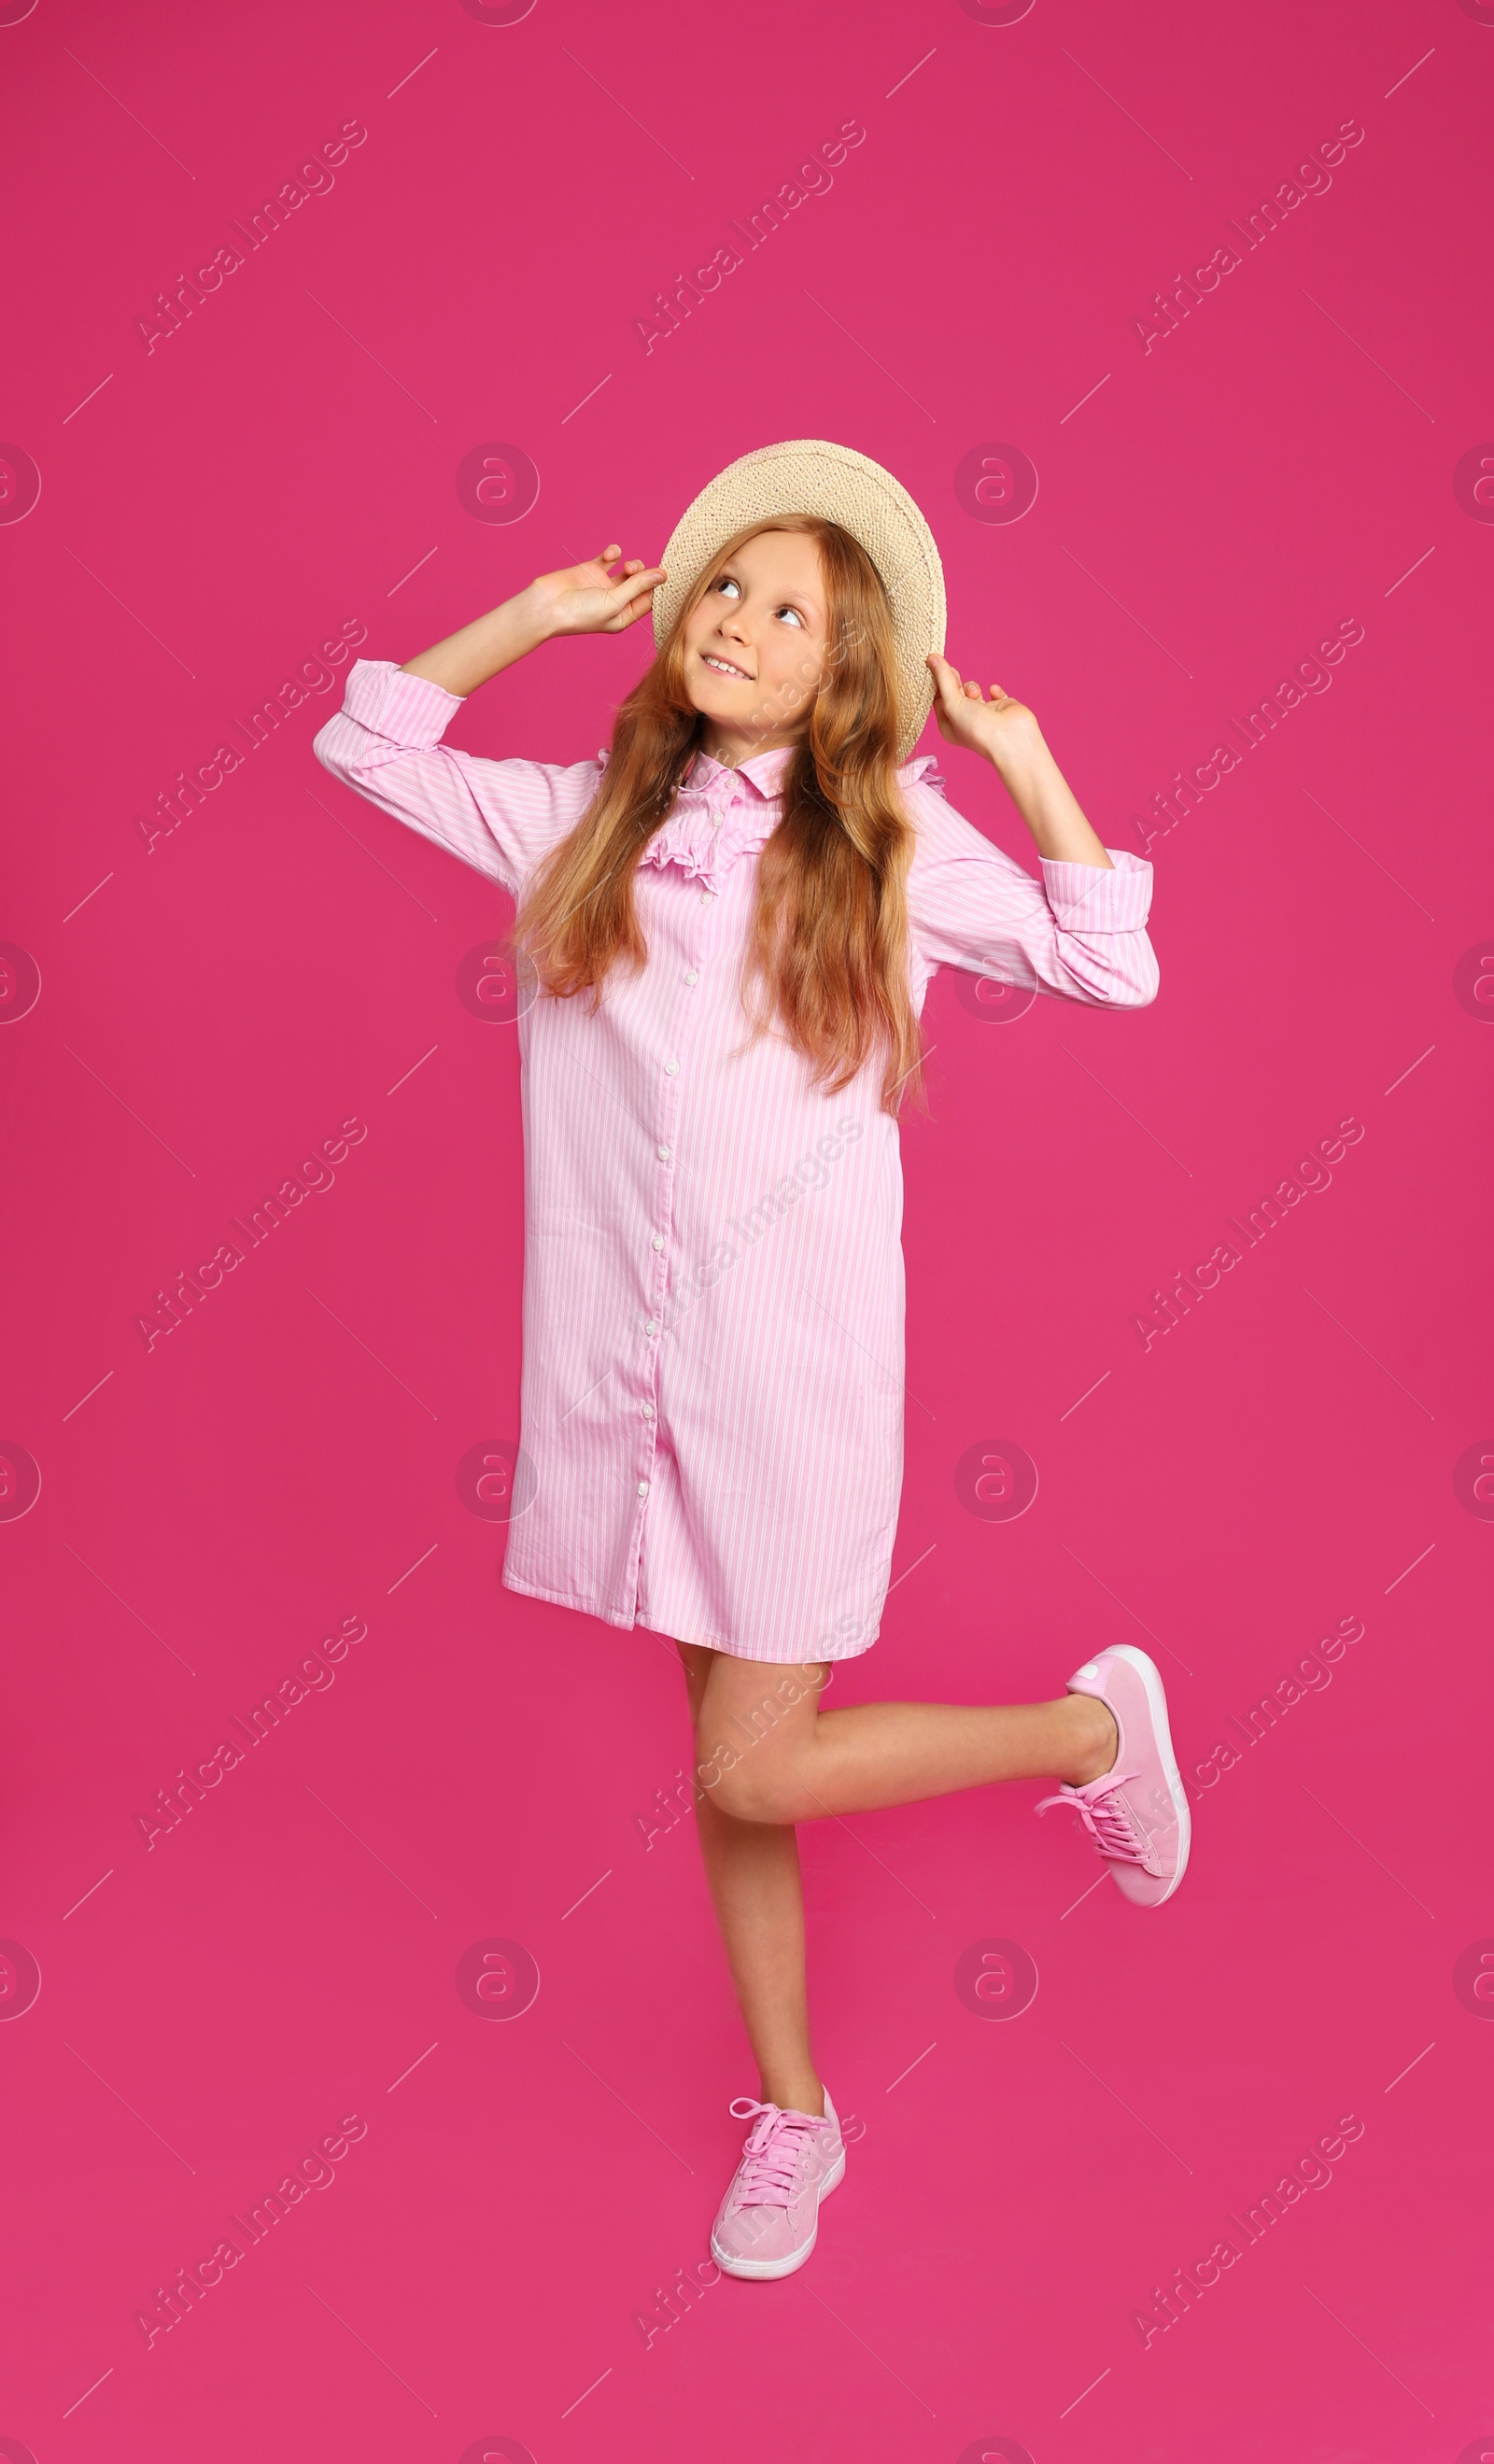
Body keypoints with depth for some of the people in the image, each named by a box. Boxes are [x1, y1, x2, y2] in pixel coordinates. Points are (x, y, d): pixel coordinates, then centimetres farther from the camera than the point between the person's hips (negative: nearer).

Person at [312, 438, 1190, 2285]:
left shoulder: (892, 843, 2)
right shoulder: (588, 820, 8)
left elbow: (1115, 967, 5)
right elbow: (368, 743, 18)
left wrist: (1021, 755, 3)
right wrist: (542, 611, 14)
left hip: (803, 1353, -3)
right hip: (632, 1353, 4)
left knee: (754, 1769, -4)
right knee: (730, 1755, 13)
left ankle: (1095, 1720, 21)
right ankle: (791, 2116, 32)